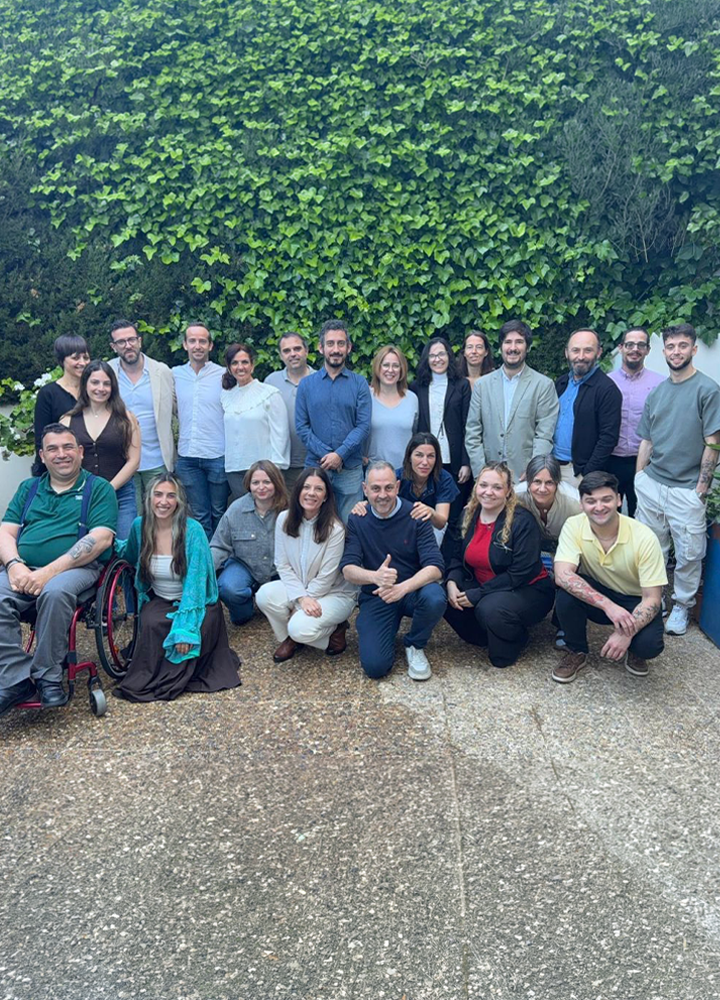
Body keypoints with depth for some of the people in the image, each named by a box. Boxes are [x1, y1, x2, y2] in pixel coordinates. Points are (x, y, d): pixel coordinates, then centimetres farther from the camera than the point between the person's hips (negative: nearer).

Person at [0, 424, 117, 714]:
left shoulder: (98, 489, 7)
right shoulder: (28, 489, 22)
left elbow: (101, 539, -7)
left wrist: (50, 571, -16)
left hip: (76, 568, -4)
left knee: (55, 592, -36)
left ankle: (47, 676, -21)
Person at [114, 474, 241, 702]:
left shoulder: (193, 530, -18)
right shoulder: (140, 526, -4)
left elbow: (195, 582, -22)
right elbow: (130, 556, 20)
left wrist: (186, 626, -30)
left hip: (197, 602, -3)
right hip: (159, 601, 3)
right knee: (151, 624, -30)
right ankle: (151, 673, -4)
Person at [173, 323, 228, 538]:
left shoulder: (224, 375, -1)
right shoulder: (174, 375, 7)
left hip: (218, 455, -2)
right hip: (187, 456, 2)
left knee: (219, 514, 7)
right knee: (199, 516, 8)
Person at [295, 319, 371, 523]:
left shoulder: (359, 384, 4)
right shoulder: (306, 384, 7)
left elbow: (363, 425, -4)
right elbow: (301, 426, 0)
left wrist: (340, 454, -15)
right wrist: (326, 455, -11)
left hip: (350, 469, -1)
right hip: (316, 466, 1)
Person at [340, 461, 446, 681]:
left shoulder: (415, 516, -10)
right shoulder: (357, 520, -4)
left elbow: (435, 567, -19)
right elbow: (347, 569, -14)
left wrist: (403, 587, -38)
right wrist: (375, 576, -37)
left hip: (412, 590, 0)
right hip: (375, 597, 0)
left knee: (435, 598, -35)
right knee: (375, 666, -19)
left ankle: (414, 645, -2)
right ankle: (392, 627, 16)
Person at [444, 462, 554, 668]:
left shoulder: (522, 521, -20)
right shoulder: (468, 516, 0)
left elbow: (522, 573, -23)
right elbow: (457, 556, 7)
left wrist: (477, 595, -24)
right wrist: (452, 581, -16)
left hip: (528, 590, -6)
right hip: (481, 585, 6)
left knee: (490, 609, -36)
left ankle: (515, 640, -1)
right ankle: (485, 636, 4)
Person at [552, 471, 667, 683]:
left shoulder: (644, 537, -23)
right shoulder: (574, 526, -20)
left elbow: (652, 598, -20)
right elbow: (562, 575, -32)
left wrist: (627, 634, -37)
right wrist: (608, 605, -41)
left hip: (635, 601, -1)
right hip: (595, 597, 2)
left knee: (649, 645, -31)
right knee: (567, 592, -31)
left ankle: (632, 649, 10)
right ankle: (576, 652, -3)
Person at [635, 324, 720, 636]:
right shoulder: (657, 392, 11)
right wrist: (638, 480, 9)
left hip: (686, 489, -4)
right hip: (651, 483, 4)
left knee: (689, 554, 3)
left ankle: (682, 605, 20)